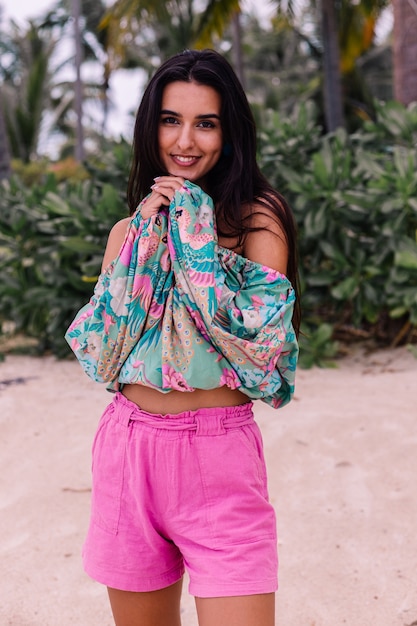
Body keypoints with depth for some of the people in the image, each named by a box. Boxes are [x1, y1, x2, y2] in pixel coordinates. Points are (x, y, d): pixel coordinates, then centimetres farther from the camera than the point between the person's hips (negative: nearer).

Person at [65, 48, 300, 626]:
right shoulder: (130, 229, 10)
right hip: (129, 449, 4)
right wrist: (146, 238, -6)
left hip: (219, 455, -4)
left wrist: (192, 228, -12)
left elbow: (258, 341, -15)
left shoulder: (258, 218, -3)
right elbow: (100, 355, 0)